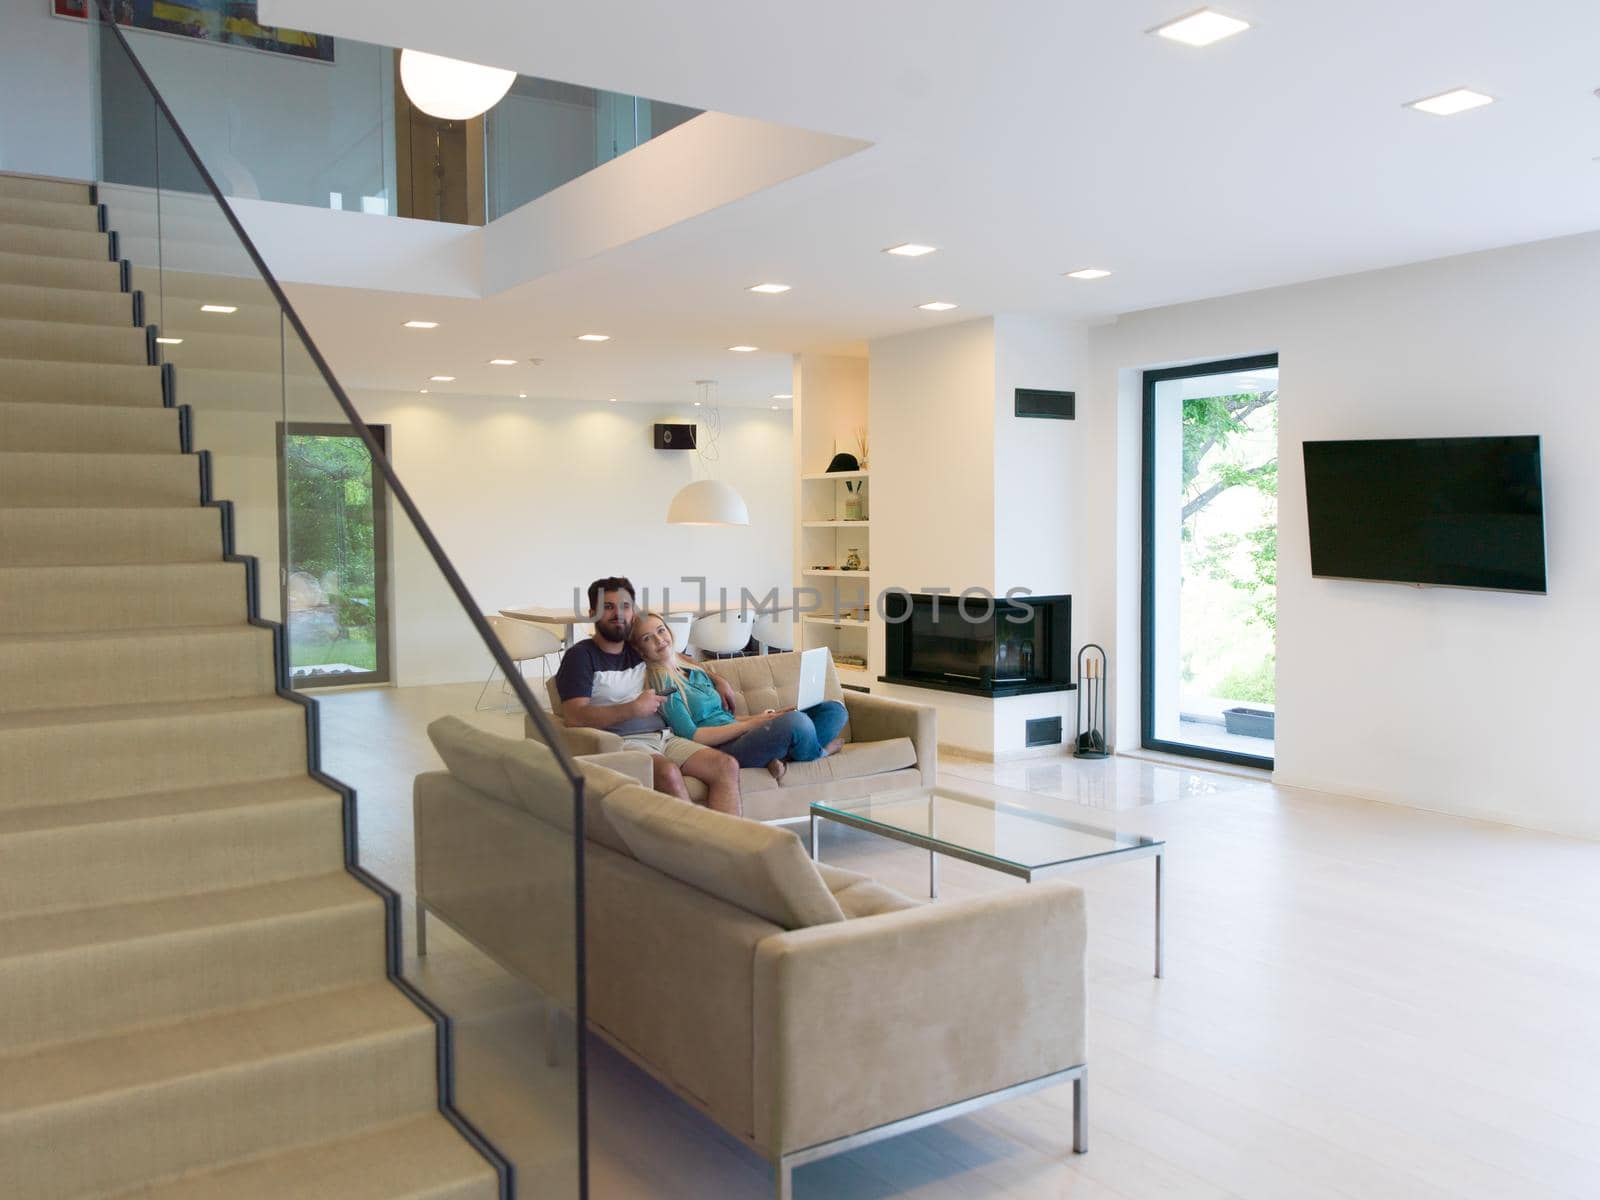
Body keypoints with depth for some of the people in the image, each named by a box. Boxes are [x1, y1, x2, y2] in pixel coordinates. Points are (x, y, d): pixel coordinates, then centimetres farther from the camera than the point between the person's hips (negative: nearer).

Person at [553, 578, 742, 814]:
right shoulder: (580, 656, 0)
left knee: (727, 766, -17)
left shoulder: (639, 650, 20)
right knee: (669, 772, -37)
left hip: (663, 736, 7)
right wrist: (633, 709, -15)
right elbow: (575, 717, -13)